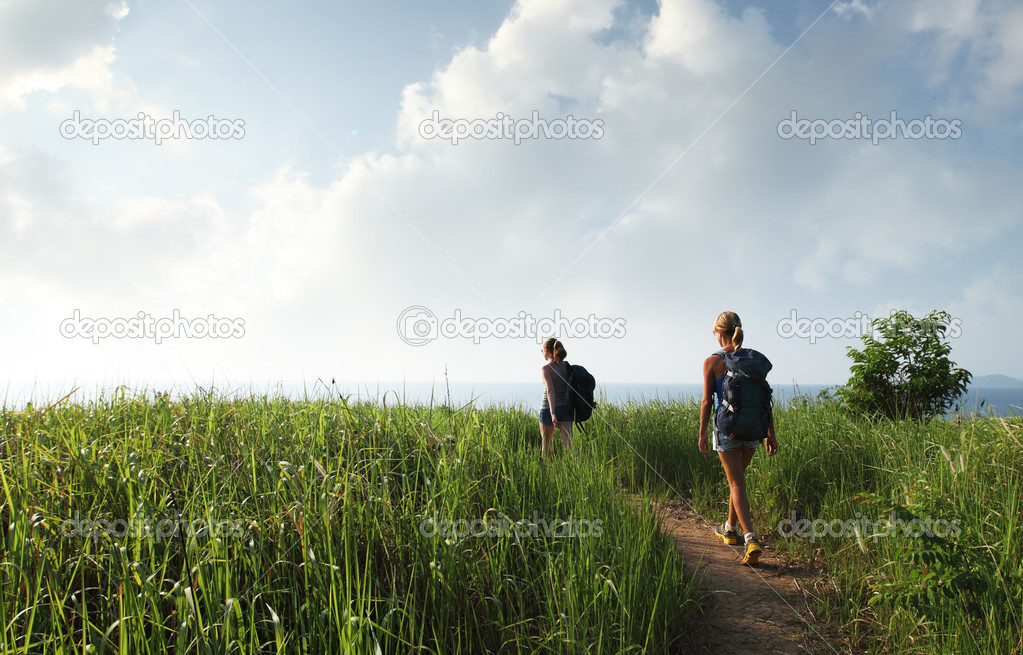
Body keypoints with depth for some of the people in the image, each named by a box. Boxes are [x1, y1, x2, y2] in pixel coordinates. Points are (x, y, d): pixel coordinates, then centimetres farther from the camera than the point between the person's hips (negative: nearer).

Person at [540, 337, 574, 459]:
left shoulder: (546, 368, -13)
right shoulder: (566, 365, 5)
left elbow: (550, 390, -23)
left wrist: (552, 413, -29)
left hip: (548, 409, -4)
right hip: (565, 408, 4)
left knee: (546, 443, 16)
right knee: (568, 443, -2)